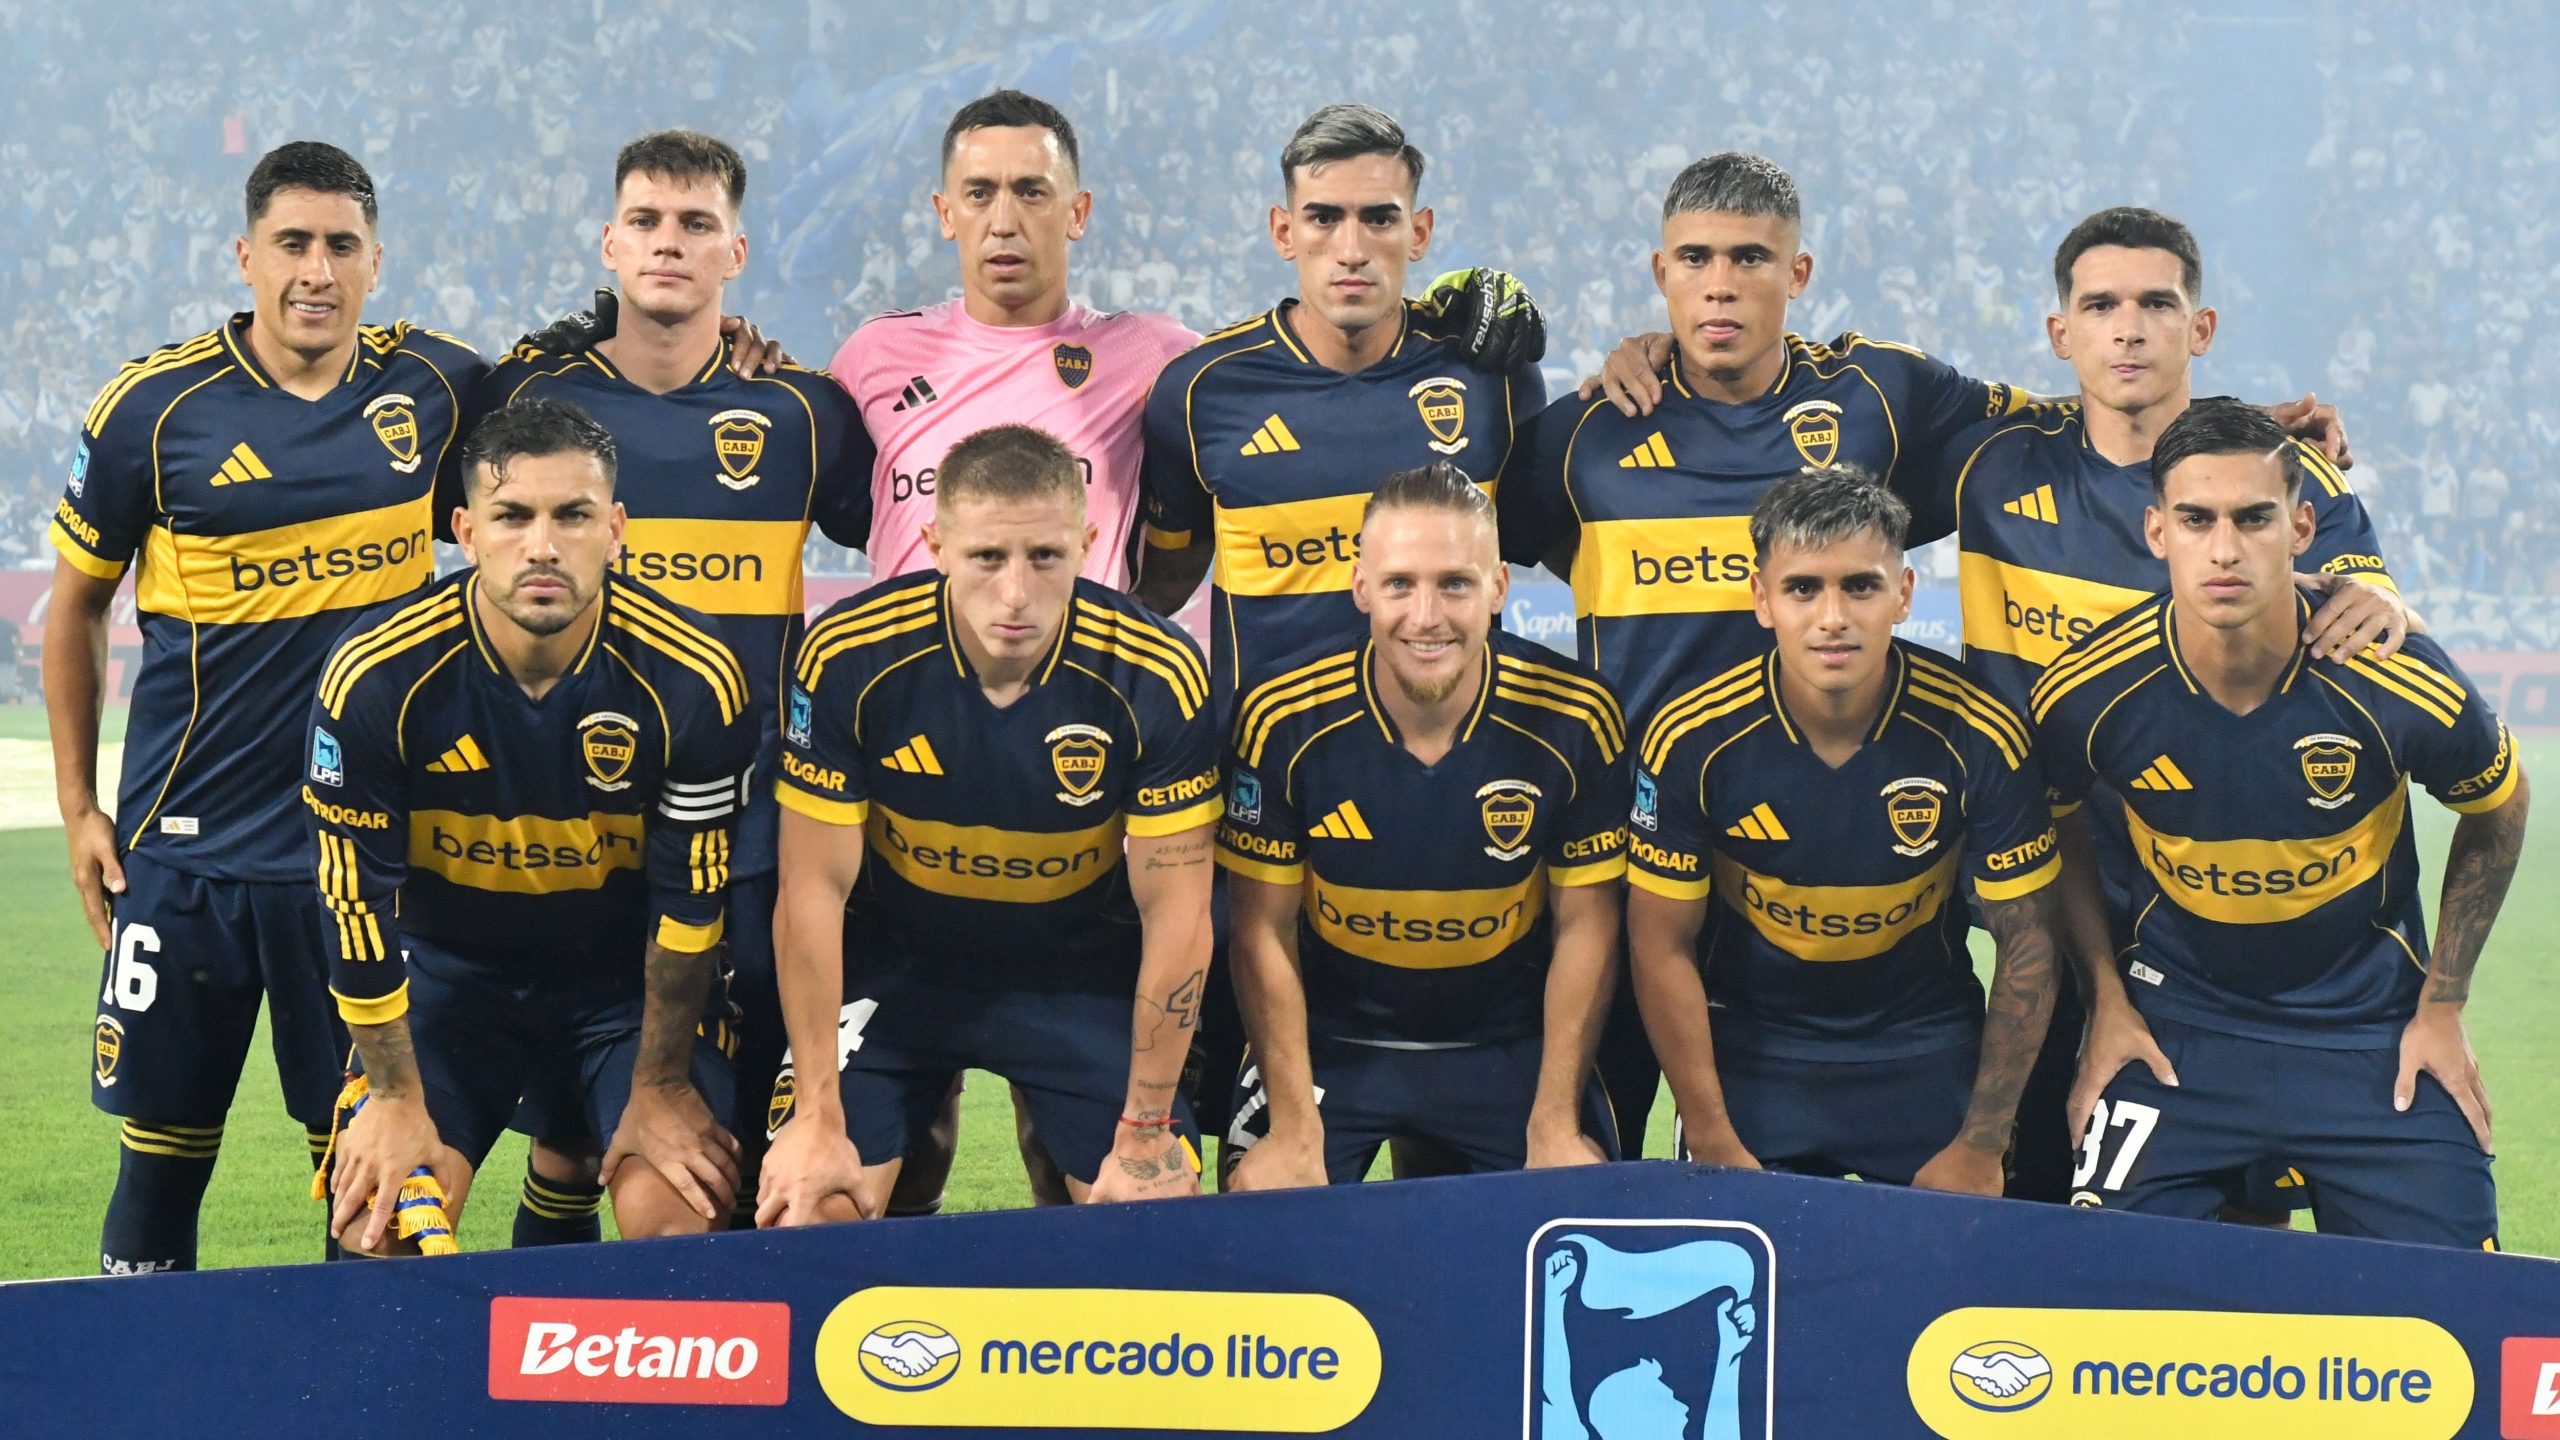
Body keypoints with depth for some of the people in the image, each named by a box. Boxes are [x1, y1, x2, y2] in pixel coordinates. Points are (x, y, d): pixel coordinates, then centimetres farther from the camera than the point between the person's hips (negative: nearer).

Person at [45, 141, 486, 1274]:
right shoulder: (155, 407, -4)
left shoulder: (433, 386, 1)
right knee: (165, 1148, 5)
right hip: (187, 848, -1)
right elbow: (76, 602, 8)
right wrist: (78, 806, 5)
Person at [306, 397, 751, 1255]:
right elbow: (355, 896, -13)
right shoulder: (377, 679, -22)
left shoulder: (692, 680, -22)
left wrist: (660, 1087, -4)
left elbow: (691, 894, -12)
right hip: (447, 965, 1)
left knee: (679, 1220, -18)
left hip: (630, 975, 0)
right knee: (377, 1227, -12)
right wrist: (396, 1097, -7)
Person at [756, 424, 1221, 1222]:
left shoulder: (1157, 679, -23)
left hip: (1085, 971, 0)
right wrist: (818, 1119, -13)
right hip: (894, 964, 0)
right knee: (805, 1208, -11)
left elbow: (1175, 914, -15)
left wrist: (1146, 1134, -12)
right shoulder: (846, 659, -23)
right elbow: (813, 889, -15)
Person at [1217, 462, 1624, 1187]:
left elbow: (1585, 926, -6)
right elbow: (1264, 930, -9)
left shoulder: (1574, 721, -16)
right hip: (1330, 1038, -1)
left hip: (1510, 1044, 1)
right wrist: (1294, 1132, -12)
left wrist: (1556, 1128, -9)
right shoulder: (1283, 722, -18)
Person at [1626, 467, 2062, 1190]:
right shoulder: (1691, 742, -19)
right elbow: (1663, 945, -9)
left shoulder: (1980, 739, -19)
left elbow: (2027, 943, -10)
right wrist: (1713, 1144, -11)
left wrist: (1982, 1147, -9)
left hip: (1925, 1045, 0)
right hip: (1750, 1044, 0)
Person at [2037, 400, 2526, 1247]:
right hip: (2176, 1027, 0)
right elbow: (2056, 834, 6)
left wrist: (2442, 1006, 2)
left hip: (2371, 1030, 0)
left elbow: (2494, 809, 2)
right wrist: (2105, 999, 3)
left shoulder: (2403, 688, -20)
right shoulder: (2088, 695, -17)